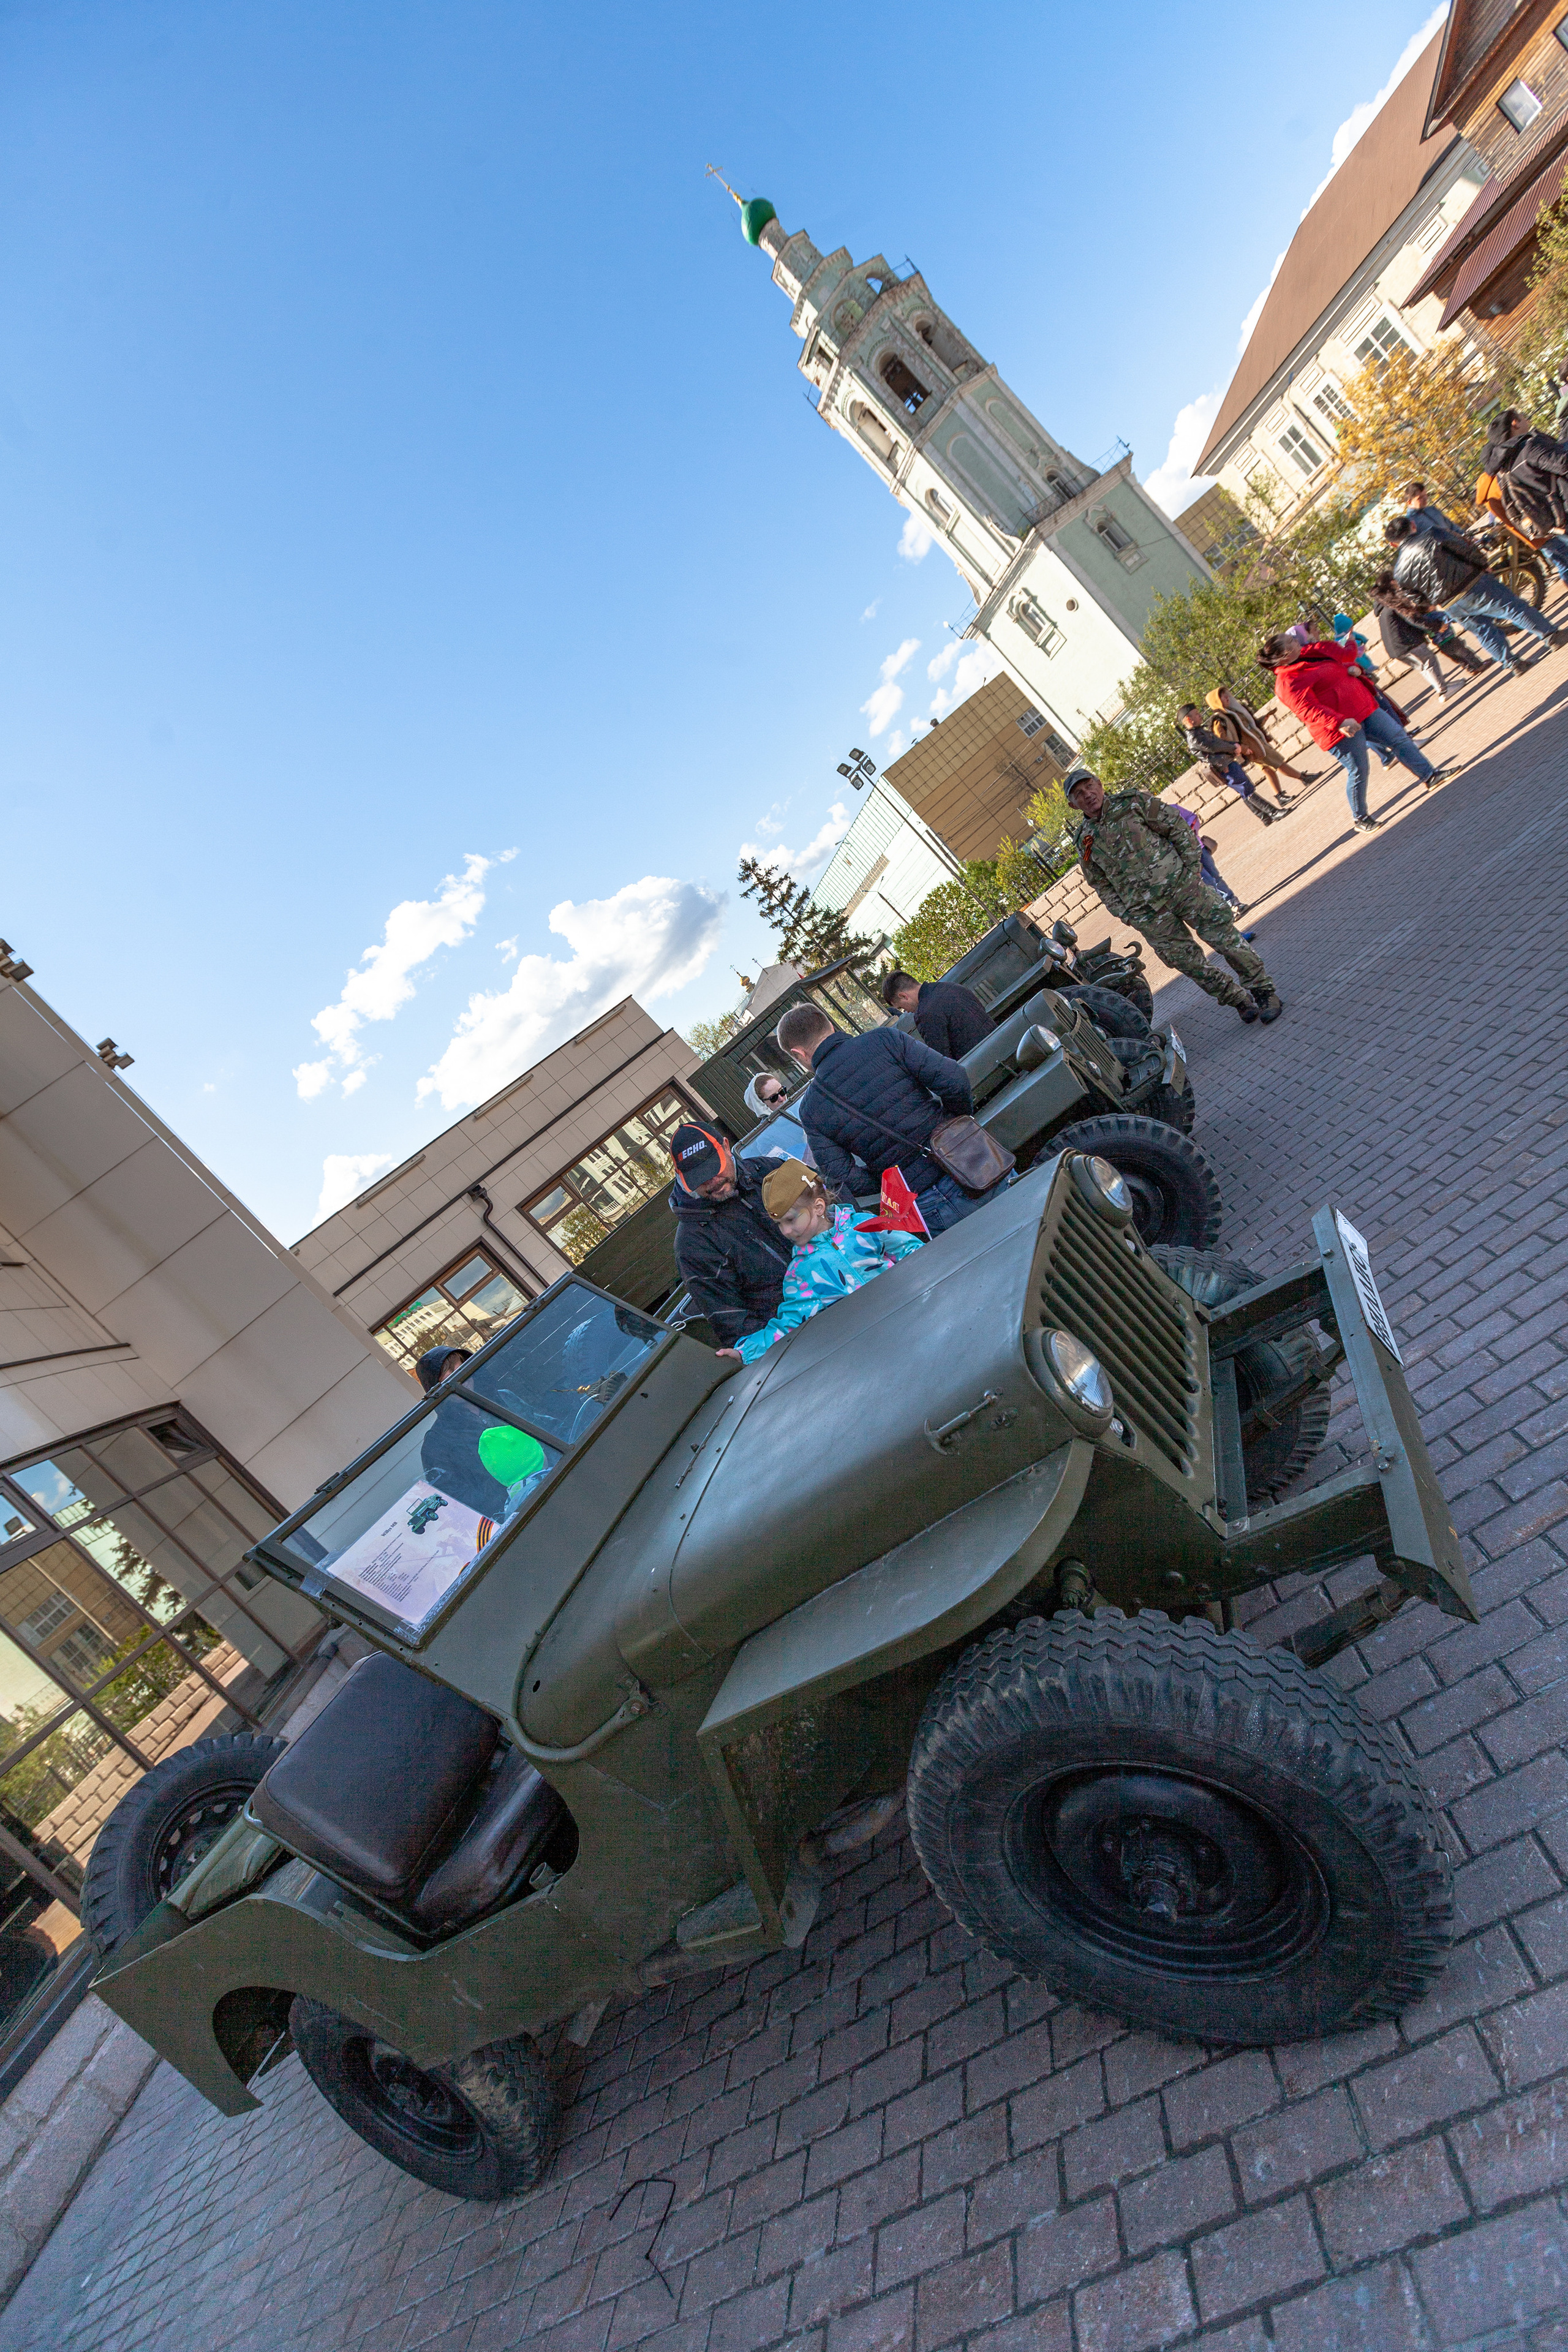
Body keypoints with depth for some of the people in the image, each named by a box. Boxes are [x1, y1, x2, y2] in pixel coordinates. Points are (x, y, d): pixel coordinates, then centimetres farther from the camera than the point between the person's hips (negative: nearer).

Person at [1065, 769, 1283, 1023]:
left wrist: (1193, 864, -4)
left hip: (1182, 885, -1)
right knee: (1189, 962, 2)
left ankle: (1264, 991, 11)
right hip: (1148, 914, 2)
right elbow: (1101, 884, 15)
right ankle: (1239, 999, 20)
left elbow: (1177, 826, 4)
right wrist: (1123, 913, 5)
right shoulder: (1084, 840, 7)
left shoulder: (1133, 801, 2)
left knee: (1226, 939, -4)